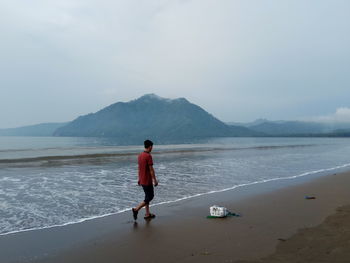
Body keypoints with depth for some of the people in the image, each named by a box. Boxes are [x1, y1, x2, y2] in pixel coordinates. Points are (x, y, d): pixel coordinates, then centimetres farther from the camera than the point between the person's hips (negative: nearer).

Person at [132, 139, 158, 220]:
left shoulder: (140, 155, 8)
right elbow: (151, 169, -18)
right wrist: (155, 180, -12)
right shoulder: (148, 156, -18)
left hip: (142, 180, 9)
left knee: (148, 196, 17)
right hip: (147, 181, -9)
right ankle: (136, 209, -6)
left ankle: (147, 214, 21)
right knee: (150, 196, 1)